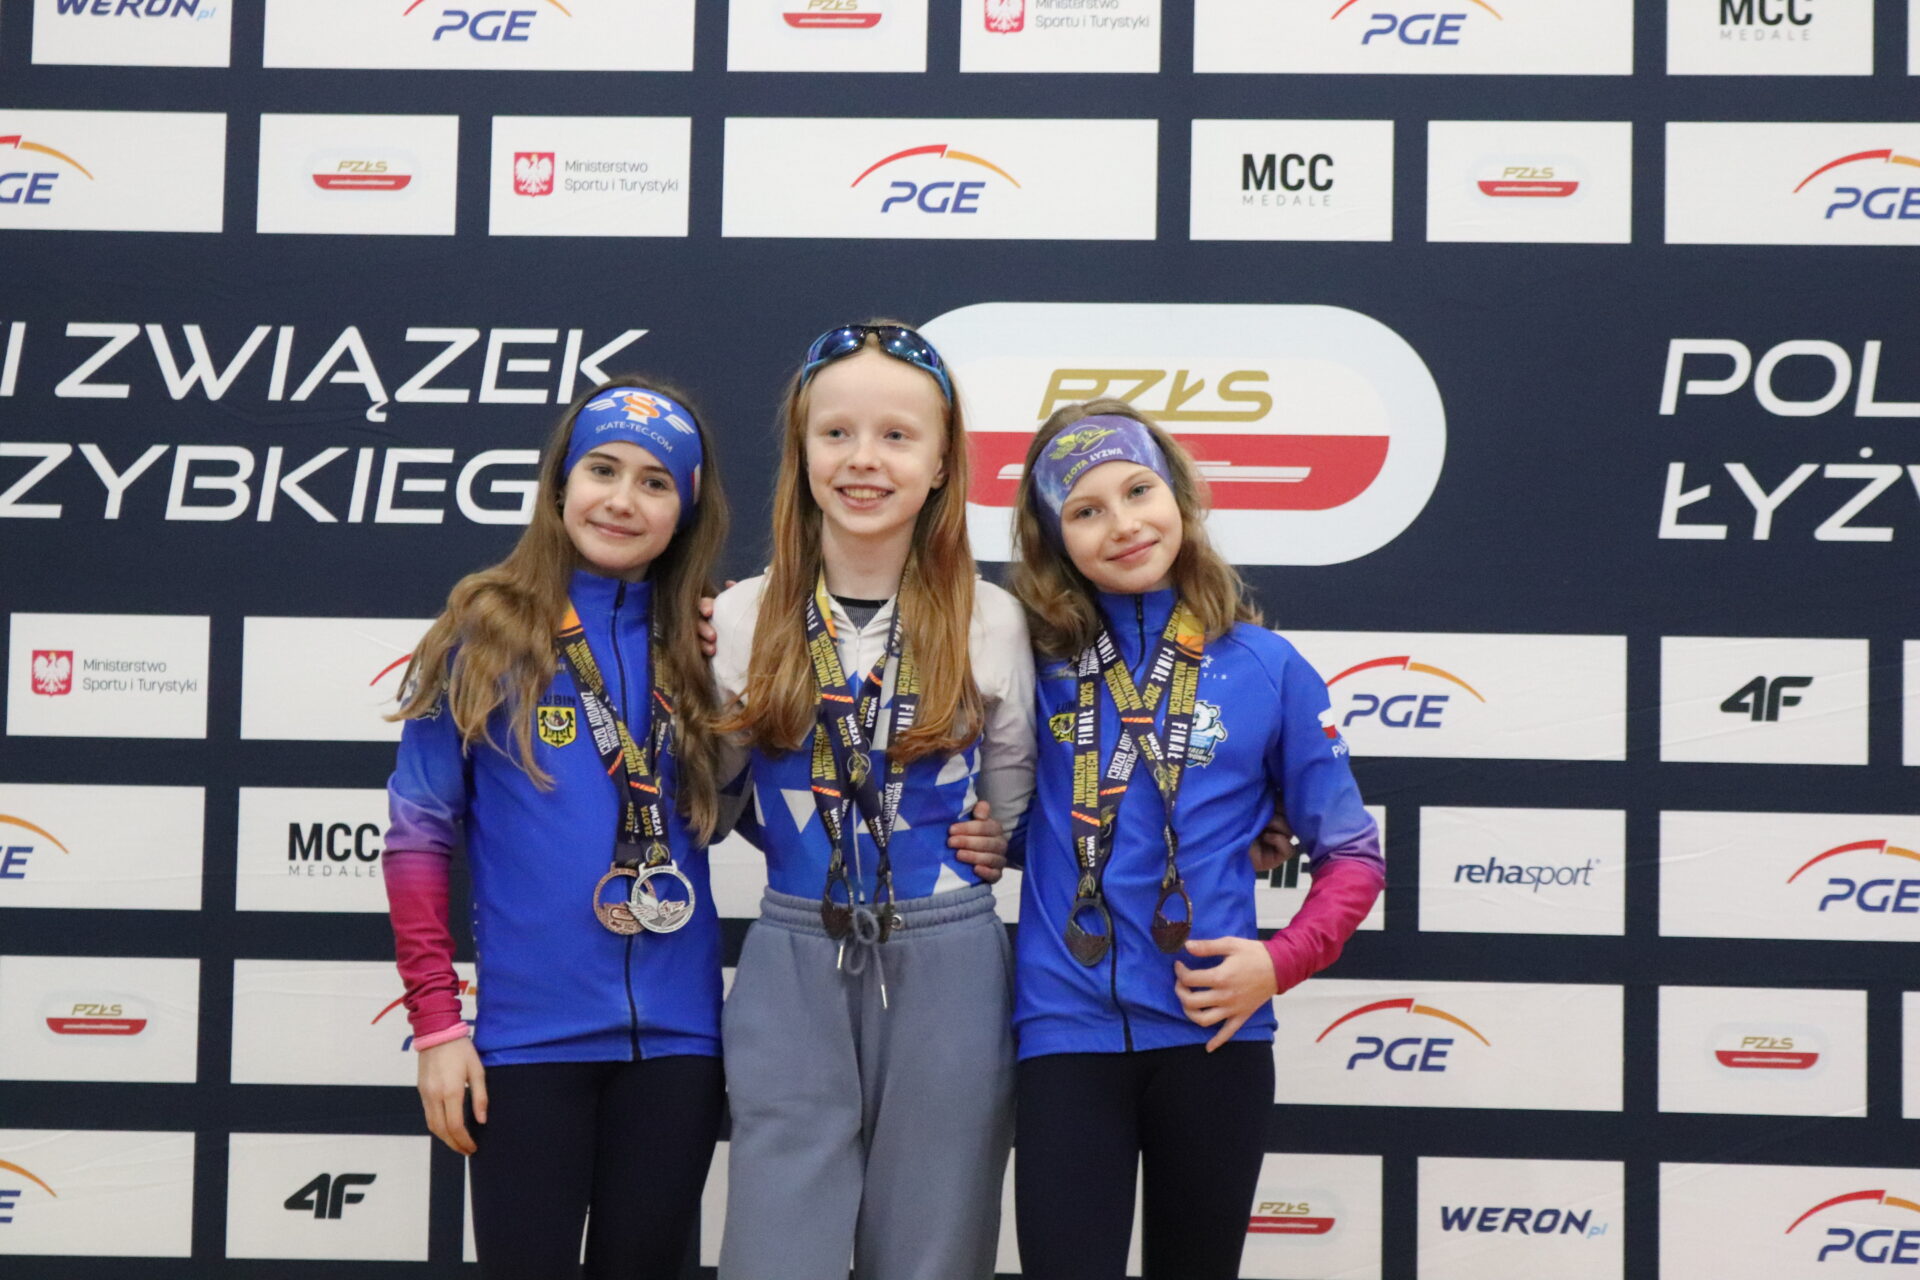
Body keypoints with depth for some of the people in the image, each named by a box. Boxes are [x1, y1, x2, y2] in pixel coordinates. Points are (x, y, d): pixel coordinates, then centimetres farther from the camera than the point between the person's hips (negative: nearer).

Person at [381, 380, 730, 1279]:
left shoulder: (702, 645, 6)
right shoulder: (486, 630, -2)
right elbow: (418, 833, -1)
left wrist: (730, 671, 0)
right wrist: (435, 1022, -6)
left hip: (675, 1034, 3)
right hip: (529, 1033, -3)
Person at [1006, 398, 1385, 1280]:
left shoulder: (1266, 669, -1)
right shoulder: (1033, 659, 1)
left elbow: (1352, 856, 3)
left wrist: (1282, 962, -11)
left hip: (1210, 1033, 0)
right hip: (1066, 1030, 0)